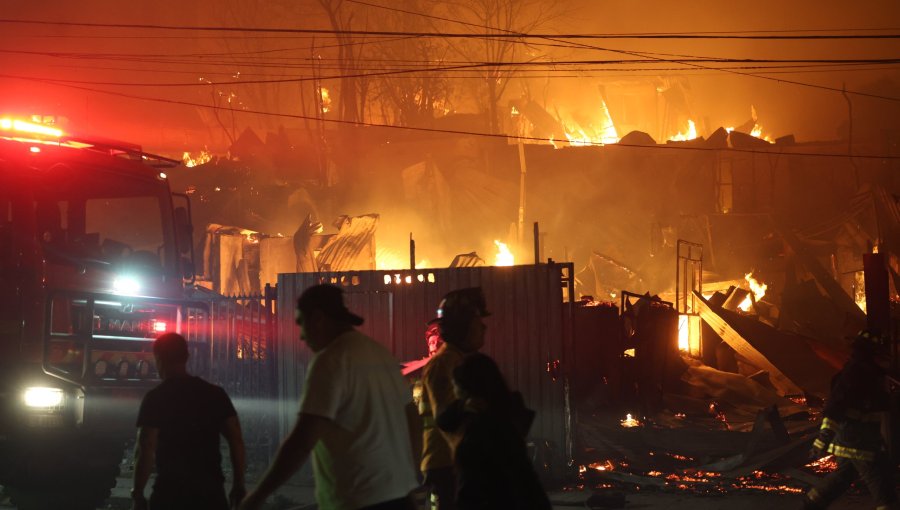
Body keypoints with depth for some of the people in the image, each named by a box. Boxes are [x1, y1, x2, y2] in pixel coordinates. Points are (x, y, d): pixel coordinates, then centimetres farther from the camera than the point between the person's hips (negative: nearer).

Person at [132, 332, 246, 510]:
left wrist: (137, 495, -4)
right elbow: (236, 440, 4)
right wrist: (238, 487, 9)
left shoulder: (155, 398, -5)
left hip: (171, 492, -3)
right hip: (211, 490, 3)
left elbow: (145, 449, -11)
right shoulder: (215, 394, 7)